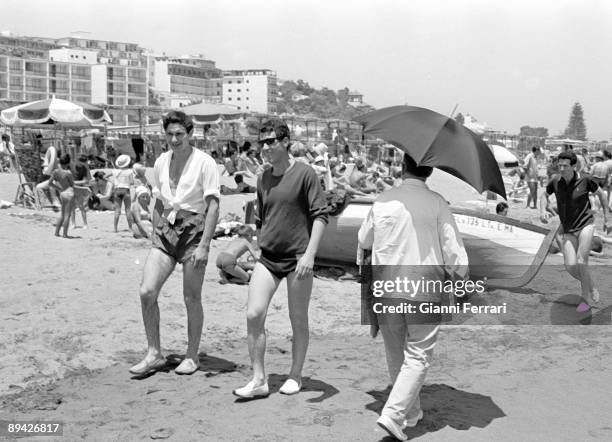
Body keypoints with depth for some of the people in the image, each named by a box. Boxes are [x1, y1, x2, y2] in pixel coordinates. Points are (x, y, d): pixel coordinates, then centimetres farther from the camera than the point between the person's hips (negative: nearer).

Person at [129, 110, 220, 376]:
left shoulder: (204, 163, -8)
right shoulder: (161, 162, 10)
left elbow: (213, 206, -12)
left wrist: (204, 245, -17)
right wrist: (155, 238, 15)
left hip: (194, 229, -5)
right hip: (166, 230, 5)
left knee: (192, 298, 3)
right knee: (147, 292, -7)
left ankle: (191, 356, 19)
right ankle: (154, 354, 6)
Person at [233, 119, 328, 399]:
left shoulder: (304, 174, -6)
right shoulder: (263, 179, 11)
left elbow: (320, 215, -10)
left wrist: (310, 254, -19)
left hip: (297, 257, -5)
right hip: (268, 257, 5)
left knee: (298, 320, 5)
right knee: (253, 315, -8)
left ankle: (295, 377, 22)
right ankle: (259, 380, 0)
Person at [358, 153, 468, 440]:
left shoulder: (383, 201, 2)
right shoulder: (437, 204, -7)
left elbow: (364, 241, 16)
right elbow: (454, 252, -7)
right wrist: (460, 278, 10)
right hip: (424, 289, -3)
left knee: (396, 356, 17)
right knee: (418, 356, 4)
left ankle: (411, 412, 30)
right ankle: (393, 414, -10)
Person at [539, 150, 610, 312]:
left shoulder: (585, 180, -12)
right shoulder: (555, 181, -5)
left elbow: (601, 194, 6)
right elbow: (544, 195, 16)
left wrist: (606, 218, 8)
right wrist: (542, 211, -2)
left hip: (585, 225, -3)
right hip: (567, 230, 3)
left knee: (581, 262, -16)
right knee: (570, 267, -8)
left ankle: (587, 299, 4)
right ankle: (592, 288, 21)